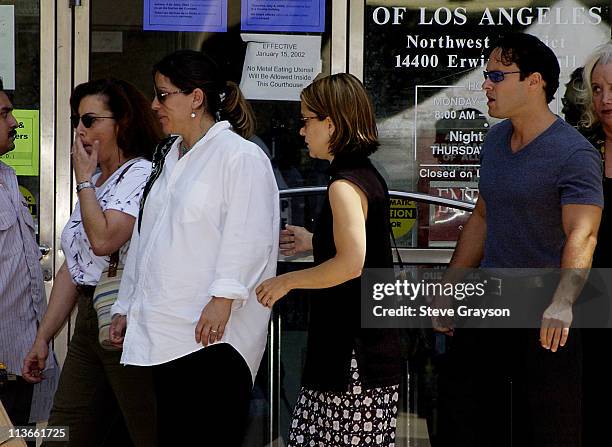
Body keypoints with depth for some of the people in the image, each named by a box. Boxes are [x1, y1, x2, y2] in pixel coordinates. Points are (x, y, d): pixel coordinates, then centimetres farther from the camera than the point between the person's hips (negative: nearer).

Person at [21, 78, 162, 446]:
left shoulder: (141, 174, -8)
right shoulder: (95, 183, 20)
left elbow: (103, 240, -24)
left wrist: (84, 180, -9)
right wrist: (43, 337, 19)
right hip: (88, 319, 9)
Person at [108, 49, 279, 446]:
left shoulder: (241, 156, -6)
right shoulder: (168, 156, 21)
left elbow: (249, 236, -15)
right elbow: (145, 238, 25)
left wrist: (223, 298, -22)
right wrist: (125, 307, 23)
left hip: (214, 329, -8)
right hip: (165, 332, 8)